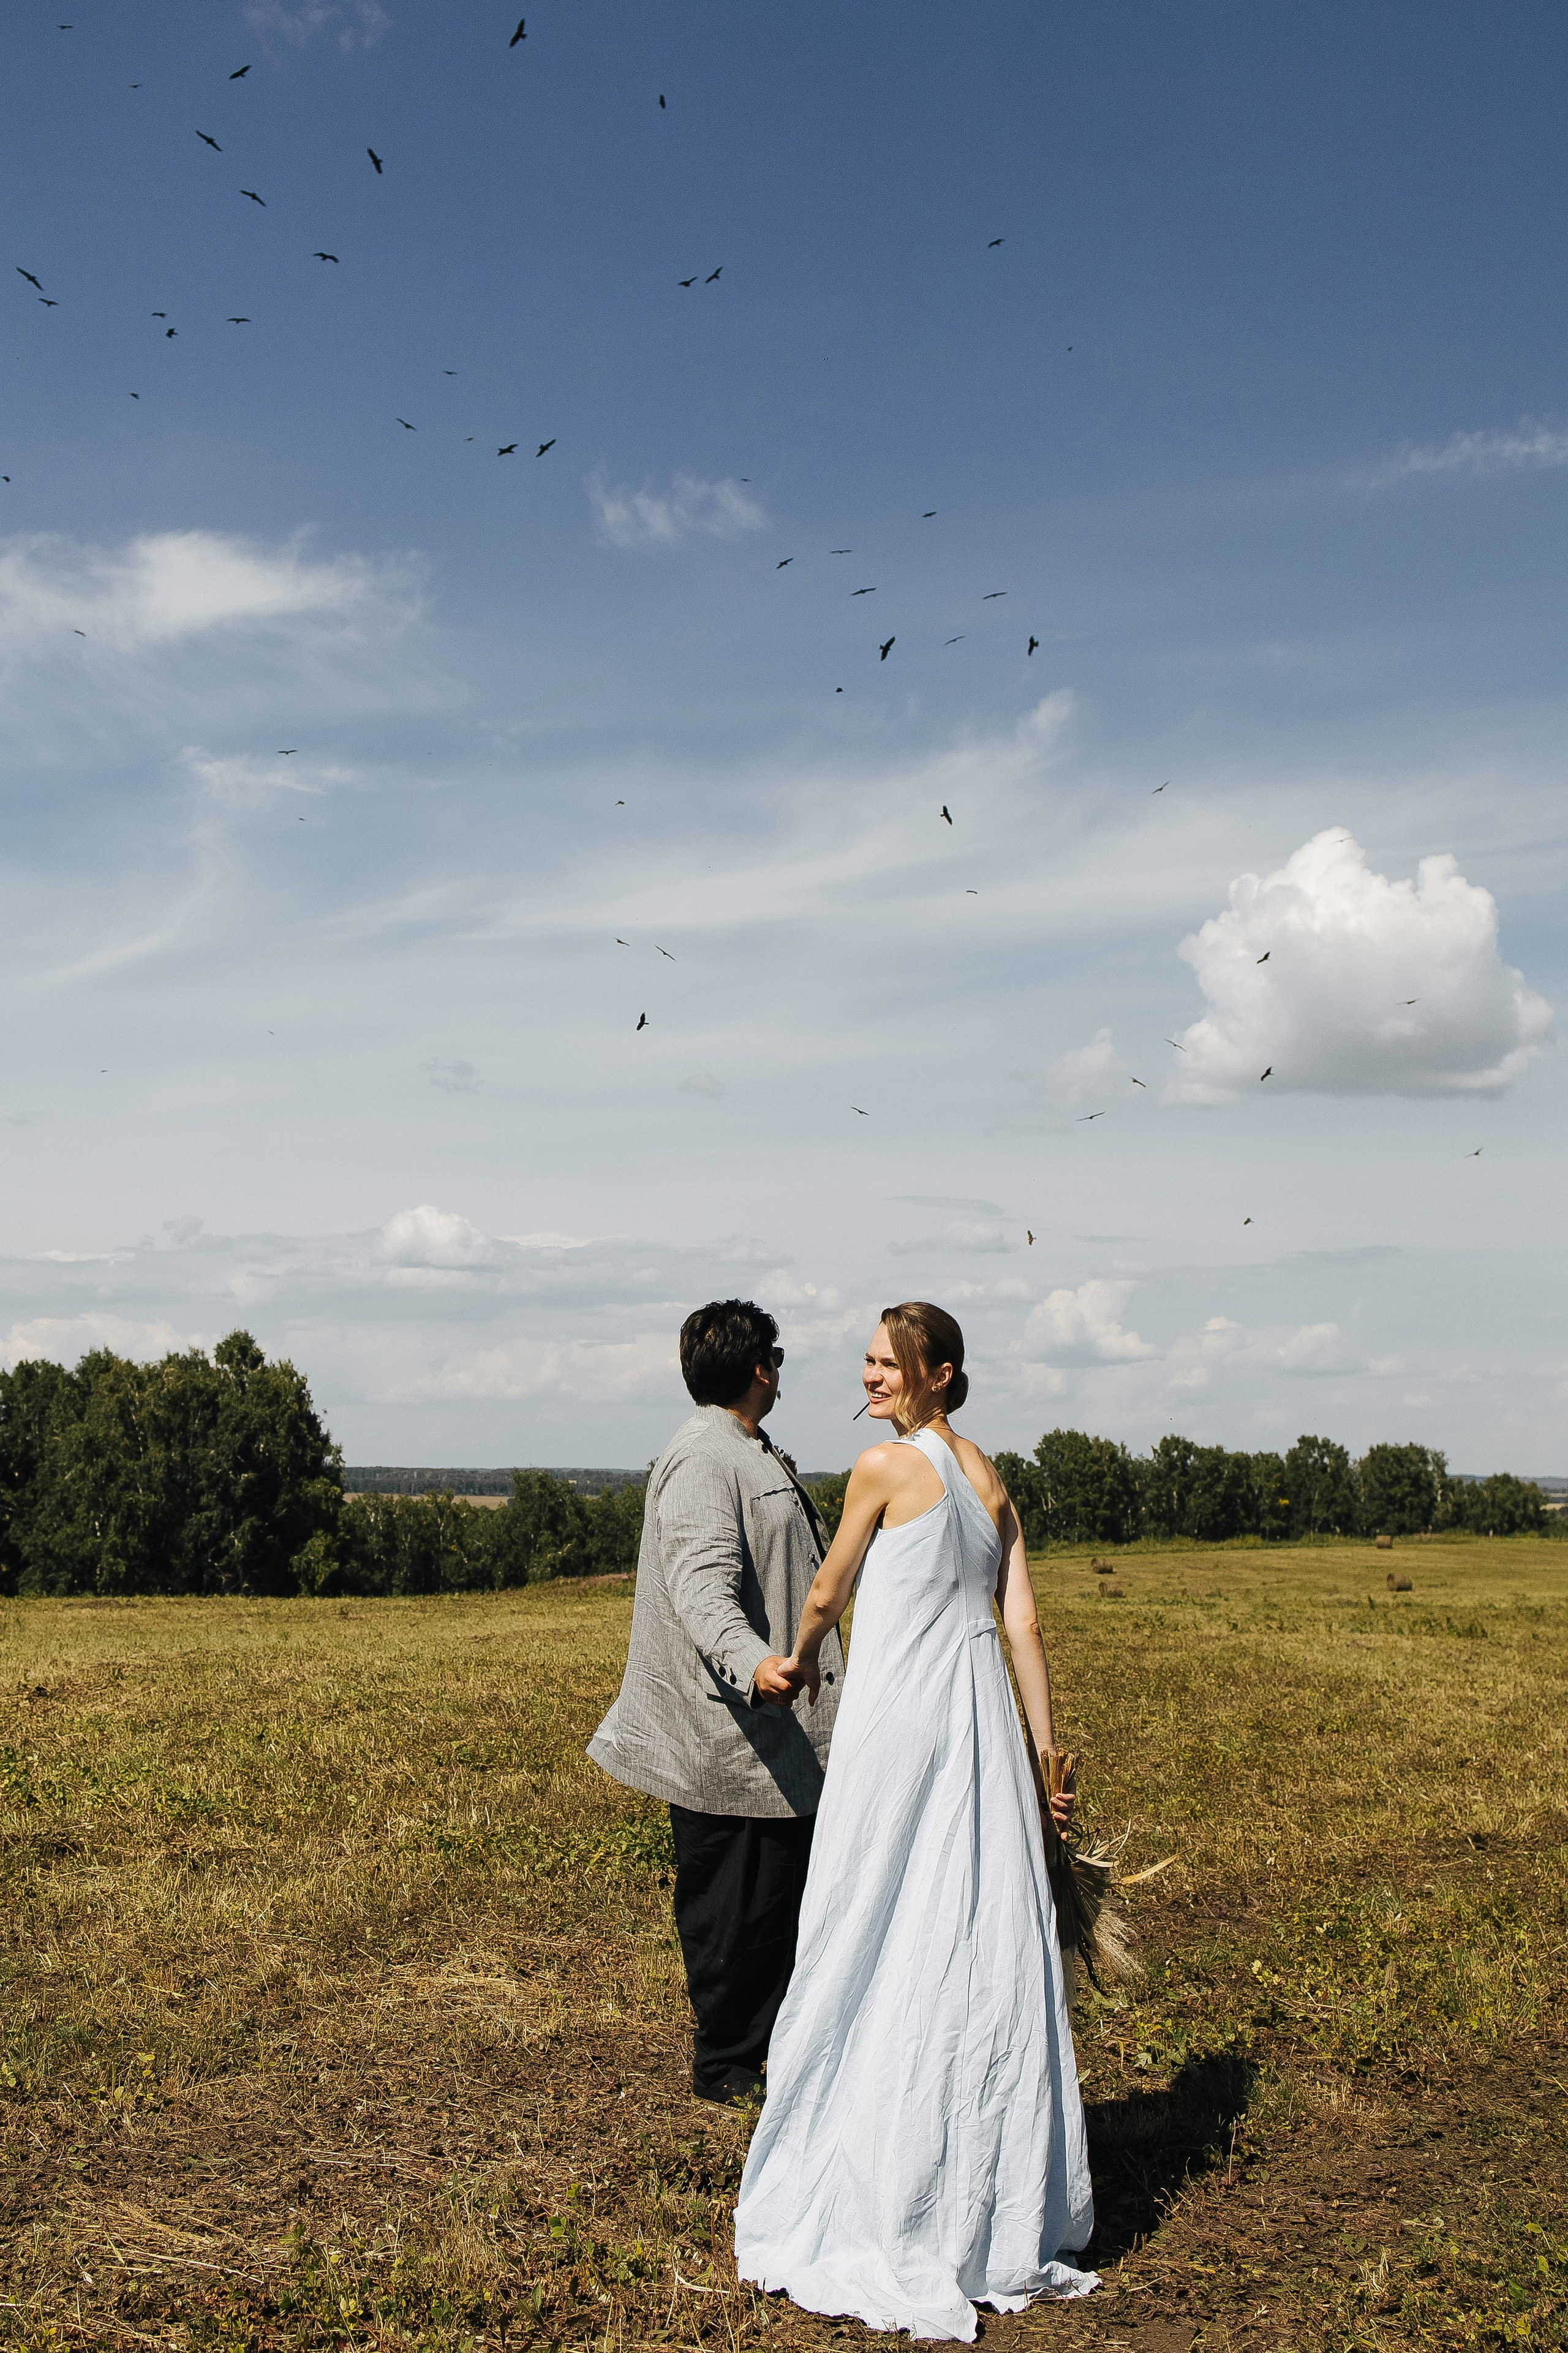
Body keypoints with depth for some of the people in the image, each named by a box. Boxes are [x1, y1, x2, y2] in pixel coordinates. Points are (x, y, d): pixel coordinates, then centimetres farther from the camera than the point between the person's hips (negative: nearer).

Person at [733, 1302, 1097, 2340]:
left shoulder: (884, 1467, -8)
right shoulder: (992, 1479, 11)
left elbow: (827, 1595, 2)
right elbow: (1024, 1623, 7)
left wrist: (800, 1660, 23)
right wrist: (1046, 1759, 8)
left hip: (897, 1715, -7)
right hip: (982, 1720, 7)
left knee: (880, 1946, 3)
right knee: (989, 1943, 11)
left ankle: (888, 2201, 12)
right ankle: (1007, 2201, 19)